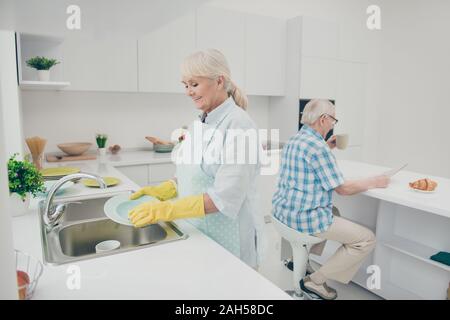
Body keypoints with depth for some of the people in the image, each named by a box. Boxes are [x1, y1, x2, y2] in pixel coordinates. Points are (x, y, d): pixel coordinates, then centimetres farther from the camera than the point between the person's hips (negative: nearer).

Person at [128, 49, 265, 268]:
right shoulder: (200, 123, 6)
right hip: (197, 231, 7)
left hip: (229, 239, -7)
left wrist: (166, 210, -24)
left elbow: (225, 198, -24)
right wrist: (161, 191, -2)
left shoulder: (238, 124, -19)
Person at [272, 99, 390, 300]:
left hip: (282, 211, 10)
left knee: (335, 214, 34)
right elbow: (342, 189, -15)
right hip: (304, 218, -10)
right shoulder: (317, 146, -19)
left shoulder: (294, 140, 10)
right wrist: (373, 182, 0)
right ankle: (315, 281, 3)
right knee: (367, 239, -1)